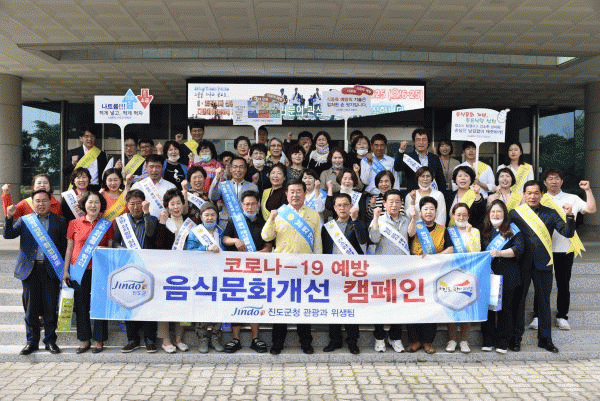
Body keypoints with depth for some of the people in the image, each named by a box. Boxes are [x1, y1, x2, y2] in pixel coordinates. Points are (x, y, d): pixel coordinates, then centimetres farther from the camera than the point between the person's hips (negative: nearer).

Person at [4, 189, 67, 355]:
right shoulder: (24, 220, 9)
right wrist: (9, 217, -14)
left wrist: (62, 267, -3)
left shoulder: (59, 221, 6)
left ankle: (50, 340, 16)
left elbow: (64, 245, 5)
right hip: (30, 269, 1)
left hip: (50, 269, -1)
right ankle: (32, 341, 18)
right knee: (30, 308, 7)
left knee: (51, 307, 3)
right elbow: (8, 235, 0)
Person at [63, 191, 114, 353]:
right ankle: (84, 340, 18)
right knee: (81, 305, 5)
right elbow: (69, 249, 11)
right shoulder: (74, 223, 8)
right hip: (79, 270, 1)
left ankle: (99, 340, 13)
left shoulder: (107, 224, 6)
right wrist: (66, 270, 8)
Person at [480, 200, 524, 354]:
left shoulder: (512, 229, 6)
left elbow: (519, 248, -7)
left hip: (507, 276, -2)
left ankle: (503, 342, 9)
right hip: (488, 274, 2)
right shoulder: (484, 231, 15)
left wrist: (500, 253, -18)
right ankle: (488, 341, 9)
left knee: (505, 308, 0)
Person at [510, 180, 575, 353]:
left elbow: (568, 233, -3)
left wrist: (570, 216, -18)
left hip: (543, 263, 1)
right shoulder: (514, 214, 2)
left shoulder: (550, 214, 5)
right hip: (521, 265, -1)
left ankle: (545, 339, 21)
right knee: (518, 301, 6)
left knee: (544, 301, 9)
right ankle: (516, 338, 16)